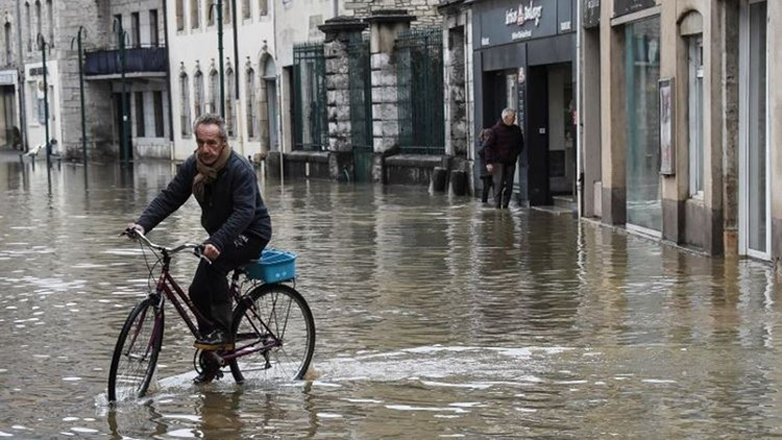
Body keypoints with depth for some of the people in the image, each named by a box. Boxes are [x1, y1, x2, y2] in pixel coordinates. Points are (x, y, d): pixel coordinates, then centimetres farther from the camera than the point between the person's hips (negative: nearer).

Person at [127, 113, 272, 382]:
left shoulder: (240, 169, -24)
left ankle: (223, 333, -22)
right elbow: (169, 198, -9)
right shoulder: (192, 167, -4)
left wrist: (218, 242, -48)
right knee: (198, 291, 0)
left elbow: (244, 212, -35)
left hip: (251, 234, -7)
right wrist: (143, 224, -26)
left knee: (214, 263, -32)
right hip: (221, 236, 8)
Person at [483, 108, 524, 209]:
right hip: (498, 161, -4)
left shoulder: (516, 130, 7)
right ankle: (497, 205, -6)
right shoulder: (496, 129, -7)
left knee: (509, 185, 3)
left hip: (511, 162, 5)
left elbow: (521, 144, 22)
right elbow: (488, 146, -6)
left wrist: (515, 153, 5)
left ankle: (505, 205, 11)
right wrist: (489, 162, -12)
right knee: (499, 183, -10)